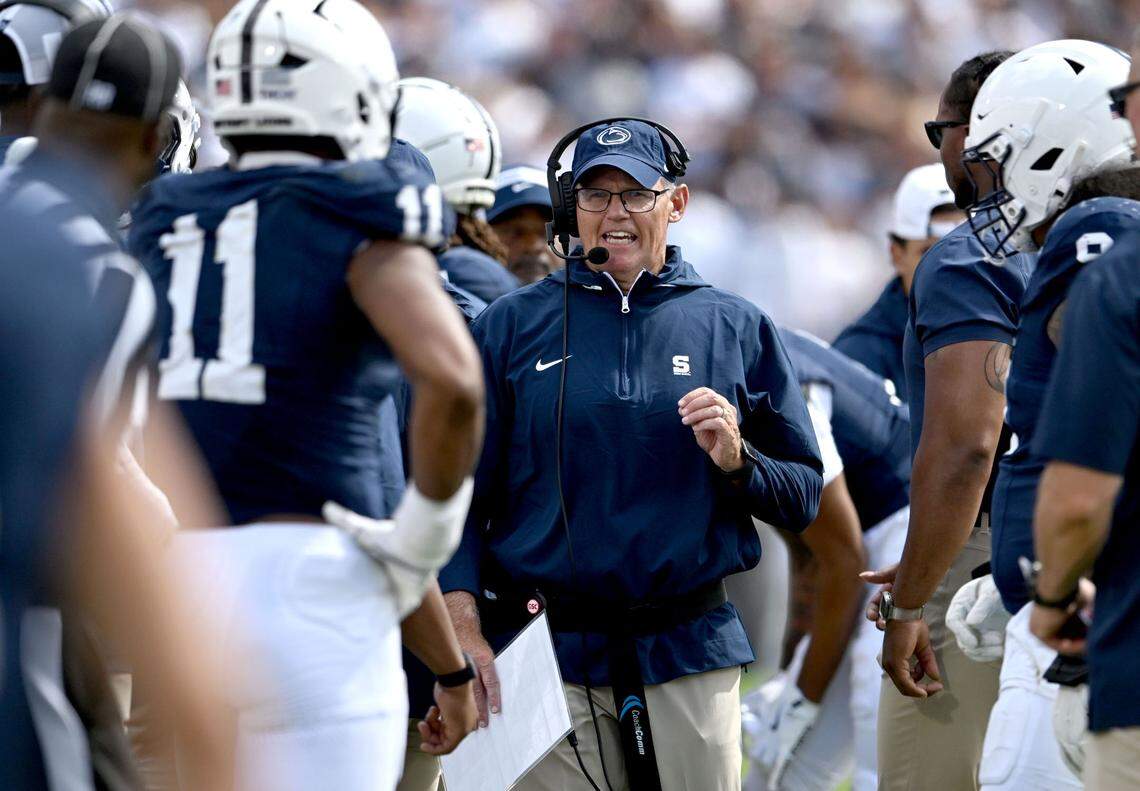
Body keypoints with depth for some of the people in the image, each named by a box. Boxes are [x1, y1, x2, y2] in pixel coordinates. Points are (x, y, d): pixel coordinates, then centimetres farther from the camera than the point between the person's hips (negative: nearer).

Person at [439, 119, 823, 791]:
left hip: (691, 653, 1)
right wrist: (465, 630, -8)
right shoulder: (510, 326, 8)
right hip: (549, 655, -1)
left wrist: (736, 461, -11)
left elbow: (804, 498, 10)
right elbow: (459, 496, 4)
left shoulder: (736, 329, 10)